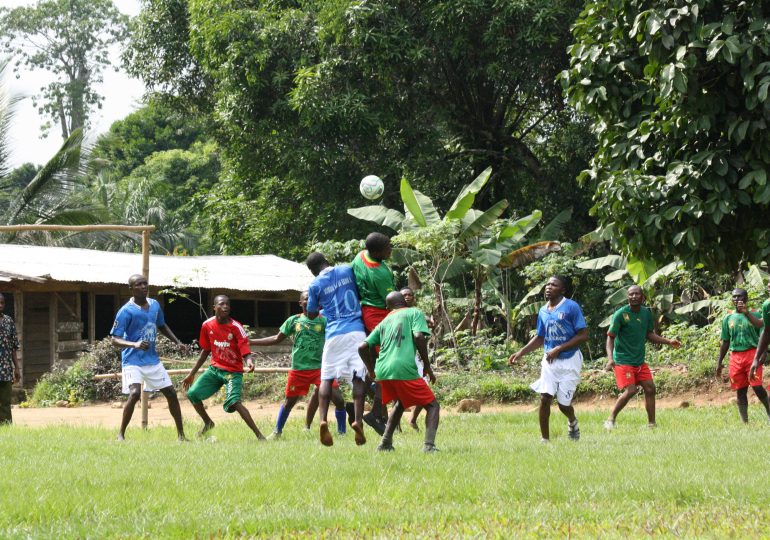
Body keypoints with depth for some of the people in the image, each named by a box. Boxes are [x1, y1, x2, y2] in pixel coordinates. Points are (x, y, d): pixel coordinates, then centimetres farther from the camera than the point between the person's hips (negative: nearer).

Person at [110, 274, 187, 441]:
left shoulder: (155, 305, 4)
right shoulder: (126, 311, -15)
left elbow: (162, 326, 24)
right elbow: (114, 339, -19)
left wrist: (177, 342, 13)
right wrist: (134, 344, -35)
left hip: (152, 359, 6)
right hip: (133, 360, -6)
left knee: (171, 393, 5)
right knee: (135, 393, -25)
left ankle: (181, 434, 17)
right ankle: (121, 434, -12)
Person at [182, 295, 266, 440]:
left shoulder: (236, 327, -15)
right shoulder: (207, 325, 0)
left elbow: (245, 351, -21)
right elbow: (205, 351, 12)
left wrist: (249, 361, -46)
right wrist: (191, 374, 15)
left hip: (233, 371, -6)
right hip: (215, 368, 6)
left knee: (234, 402, -25)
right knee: (192, 393, -2)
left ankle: (259, 435, -25)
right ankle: (208, 423, 24)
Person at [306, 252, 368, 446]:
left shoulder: (315, 285, 2)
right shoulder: (347, 270, 6)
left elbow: (311, 315, 13)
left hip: (334, 334, -1)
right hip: (356, 330, 1)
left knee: (327, 378, 7)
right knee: (358, 376, 0)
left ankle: (323, 421, -11)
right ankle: (358, 420, -15)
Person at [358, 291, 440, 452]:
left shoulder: (384, 321, 25)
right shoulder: (415, 313, 12)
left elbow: (362, 347, 18)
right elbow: (418, 336, -6)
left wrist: (371, 371, 29)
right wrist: (427, 366, 0)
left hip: (382, 372, 6)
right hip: (404, 369, -6)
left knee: (401, 403, 32)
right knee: (432, 405, 7)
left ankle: (385, 443, 21)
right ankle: (429, 445, -15)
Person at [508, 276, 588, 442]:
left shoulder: (572, 307, -12)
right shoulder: (543, 311, 8)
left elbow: (584, 335, -15)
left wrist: (558, 349, -19)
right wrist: (521, 352, 8)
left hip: (569, 361, -5)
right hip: (549, 361, 5)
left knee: (563, 403, -1)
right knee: (544, 398, -8)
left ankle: (572, 422, 34)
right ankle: (545, 440, 0)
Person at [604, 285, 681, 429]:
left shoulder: (646, 313, 4)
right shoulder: (621, 314, -14)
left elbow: (649, 334, 16)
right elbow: (610, 337, -12)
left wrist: (668, 342, 5)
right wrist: (610, 358, -25)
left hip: (640, 361, 7)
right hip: (623, 360, -7)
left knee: (650, 388, 1)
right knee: (630, 390, -17)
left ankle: (651, 423, 9)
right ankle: (611, 420, -3)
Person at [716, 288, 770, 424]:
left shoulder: (754, 314, 5)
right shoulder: (728, 318, 14)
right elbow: (725, 342, 18)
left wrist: (746, 312, -24)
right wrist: (719, 362, 14)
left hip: (752, 353, -4)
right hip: (735, 356, 4)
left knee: (757, 386, -15)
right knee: (740, 391, 3)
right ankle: (744, 422, 7)